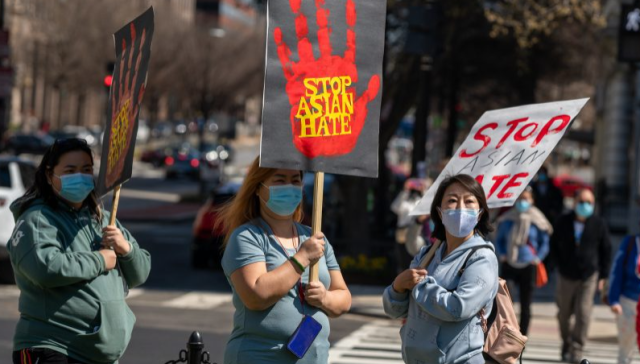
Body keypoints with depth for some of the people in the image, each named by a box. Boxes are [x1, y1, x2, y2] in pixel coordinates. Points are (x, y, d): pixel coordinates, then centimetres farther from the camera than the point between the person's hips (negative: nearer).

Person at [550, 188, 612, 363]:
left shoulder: (599, 225, -3)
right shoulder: (563, 222, -1)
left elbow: (606, 251, 5)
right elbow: (554, 245, 13)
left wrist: (603, 276, 2)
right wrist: (560, 265, 4)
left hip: (589, 276, -2)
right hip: (566, 276, 2)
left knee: (583, 314, -11)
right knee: (563, 314, 9)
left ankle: (576, 350, -4)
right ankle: (566, 344, 30)